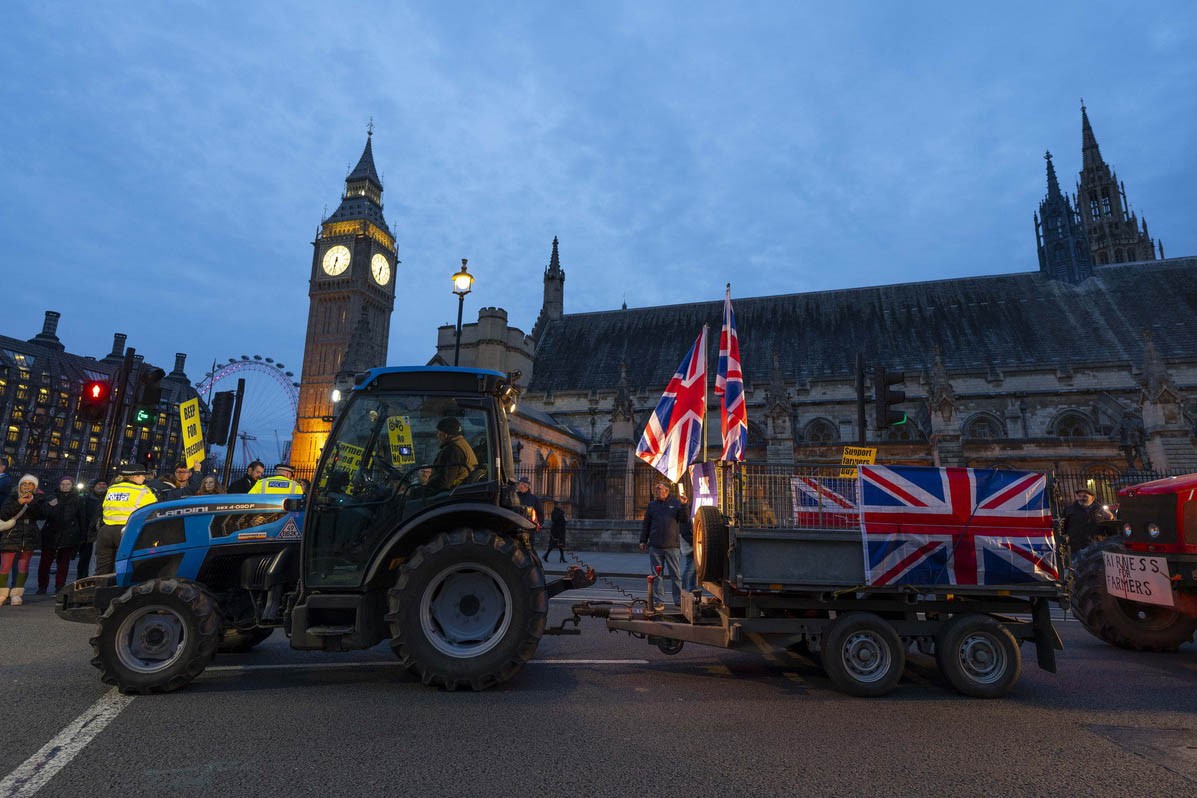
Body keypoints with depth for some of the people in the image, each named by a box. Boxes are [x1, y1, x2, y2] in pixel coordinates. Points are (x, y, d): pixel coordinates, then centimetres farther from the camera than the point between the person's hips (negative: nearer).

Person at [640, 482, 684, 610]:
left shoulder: (675, 503, 6)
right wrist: (643, 540, 8)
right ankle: (659, 601, 13)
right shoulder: (652, 505, 10)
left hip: (672, 546, -2)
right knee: (657, 575, 5)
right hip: (655, 546, 2)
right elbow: (646, 524, 12)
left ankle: (679, 601, 12)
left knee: (676, 574, 4)